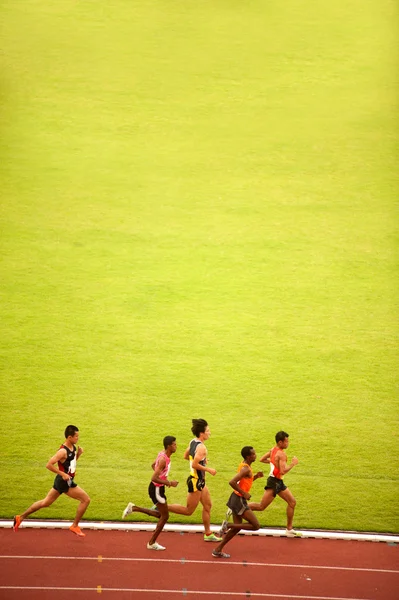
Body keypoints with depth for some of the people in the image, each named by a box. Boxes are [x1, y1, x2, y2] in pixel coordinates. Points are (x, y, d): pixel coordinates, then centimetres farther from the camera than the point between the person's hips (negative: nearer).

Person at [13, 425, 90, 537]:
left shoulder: (73, 447, 4)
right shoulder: (63, 451, -23)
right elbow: (49, 465, -24)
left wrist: (78, 454, 1)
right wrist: (62, 474, -25)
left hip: (63, 481, 9)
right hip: (65, 482, -9)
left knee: (45, 503, 18)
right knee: (85, 499, -5)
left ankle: (20, 517, 27)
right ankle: (75, 526, 7)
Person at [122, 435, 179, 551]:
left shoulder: (162, 453, 3)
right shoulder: (163, 459, -26)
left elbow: (153, 465, 22)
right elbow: (154, 478, -30)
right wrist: (169, 483, -23)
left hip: (157, 488, 9)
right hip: (157, 489, -9)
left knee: (160, 514, 19)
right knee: (165, 516, 1)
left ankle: (134, 508, 19)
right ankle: (152, 543, 11)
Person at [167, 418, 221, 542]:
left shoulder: (193, 442, 4)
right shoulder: (201, 447, -23)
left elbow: (186, 456, 17)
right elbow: (195, 465, -28)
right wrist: (209, 469, -18)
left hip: (200, 481, 10)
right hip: (196, 481, -10)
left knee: (208, 505, 16)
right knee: (188, 511, 0)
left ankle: (208, 534, 23)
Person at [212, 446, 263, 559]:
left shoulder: (244, 465, 10)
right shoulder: (246, 469, -19)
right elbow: (232, 482, -29)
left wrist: (256, 476, 8)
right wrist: (244, 493, -21)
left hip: (237, 498, 10)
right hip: (239, 500, -10)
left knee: (237, 527, 17)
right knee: (255, 526, -6)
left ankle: (217, 550, 20)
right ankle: (228, 525, -3)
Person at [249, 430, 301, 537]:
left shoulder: (273, 450, 7)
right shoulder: (281, 454, -21)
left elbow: (262, 459, 16)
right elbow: (283, 471, -29)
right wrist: (293, 463, -17)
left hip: (279, 482, 10)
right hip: (274, 483, -10)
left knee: (292, 502, 11)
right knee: (261, 506, -5)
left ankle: (289, 529, 16)